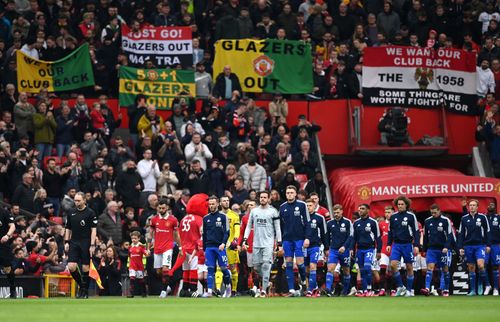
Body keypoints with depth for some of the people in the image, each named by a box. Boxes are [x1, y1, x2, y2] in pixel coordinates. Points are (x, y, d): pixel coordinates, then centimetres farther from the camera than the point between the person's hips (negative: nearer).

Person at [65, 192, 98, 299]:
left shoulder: (90, 213, -4)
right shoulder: (72, 213, 10)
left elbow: (94, 230, -6)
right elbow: (68, 229, 17)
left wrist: (92, 245, -12)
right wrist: (66, 242, 8)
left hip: (86, 243, -4)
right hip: (74, 243, 4)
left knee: (85, 268, -1)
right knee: (71, 267, -9)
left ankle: (85, 291, 10)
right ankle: (81, 285, 14)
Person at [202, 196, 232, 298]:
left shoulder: (222, 217, 1)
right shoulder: (206, 218, 13)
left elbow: (226, 232, -3)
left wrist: (223, 243, -17)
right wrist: (204, 249, 16)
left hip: (220, 247, -3)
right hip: (209, 247, 3)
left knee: (224, 268, -2)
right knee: (210, 269, -3)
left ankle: (228, 287, 18)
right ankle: (209, 291, -7)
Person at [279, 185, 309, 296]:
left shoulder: (302, 205, -2)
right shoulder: (282, 207, 9)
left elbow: (307, 222, -1)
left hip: (299, 238, -3)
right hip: (287, 239, 3)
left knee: (299, 262, -10)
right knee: (289, 264, 0)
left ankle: (303, 281, 18)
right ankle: (291, 290, 1)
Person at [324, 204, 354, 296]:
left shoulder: (347, 222, -4)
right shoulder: (330, 223, 6)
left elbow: (350, 236, -8)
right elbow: (327, 237, 18)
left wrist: (344, 247, -21)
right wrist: (327, 249, 17)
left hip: (344, 250, -2)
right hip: (333, 250, 2)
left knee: (346, 271, 9)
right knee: (330, 269, -16)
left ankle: (346, 290, 24)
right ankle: (328, 289, -25)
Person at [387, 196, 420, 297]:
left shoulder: (411, 216, -4)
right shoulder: (393, 216, 6)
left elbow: (416, 231, -4)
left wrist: (416, 245, -11)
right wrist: (389, 244, 8)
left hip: (407, 244, -3)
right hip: (396, 244, 3)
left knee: (409, 267, 3)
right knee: (393, 265, -13)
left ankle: (409, 290, 13)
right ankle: (400, 287, 0)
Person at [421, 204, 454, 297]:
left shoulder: (445, 221, -4)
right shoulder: (427, 221, 7)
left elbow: (449, 235, -7)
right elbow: (425, 236, 17)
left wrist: (446, 247, -19)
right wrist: (424, 250, 17)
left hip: (443, 250, -2)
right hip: (431, 248, 2)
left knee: (445, 269, 3)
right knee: (430, 267, -11)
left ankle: (446, 290, 14)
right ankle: (427, 289, -21)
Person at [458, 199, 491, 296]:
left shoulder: (482, 217, 2)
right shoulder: (464, 219, 6)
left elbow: (487, 232, 5)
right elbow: (461, 234, 9)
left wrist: (488, 245, 0)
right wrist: (460, 247, 3)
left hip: (480, 245, -2)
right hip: (468, 246, 2)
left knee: (480, 265, -20)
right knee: (471, 268, 4)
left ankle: (481, 284, 3)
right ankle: (472, 290, 10)